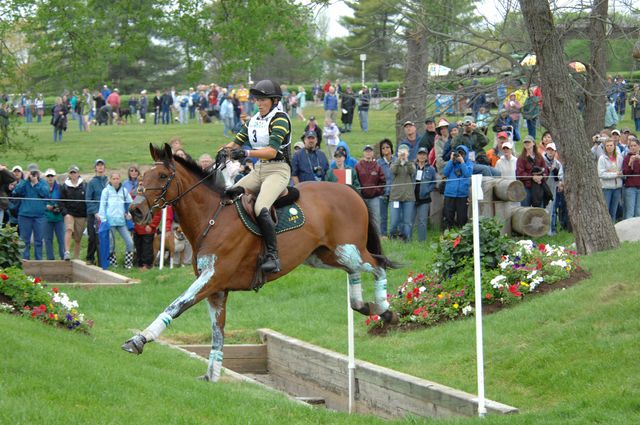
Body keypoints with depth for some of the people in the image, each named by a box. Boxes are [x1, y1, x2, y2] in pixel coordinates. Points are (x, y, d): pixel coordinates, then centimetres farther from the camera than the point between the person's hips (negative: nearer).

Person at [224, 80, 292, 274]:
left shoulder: (280, 119, -10)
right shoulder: (254, 120, 14)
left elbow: (272, 151, -22)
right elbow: (237, 142, 16)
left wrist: (246, 153, -34)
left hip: (278, 170, -8)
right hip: (258, 170, 8)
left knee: (260, 209, -29)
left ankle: (273, 256, -25)